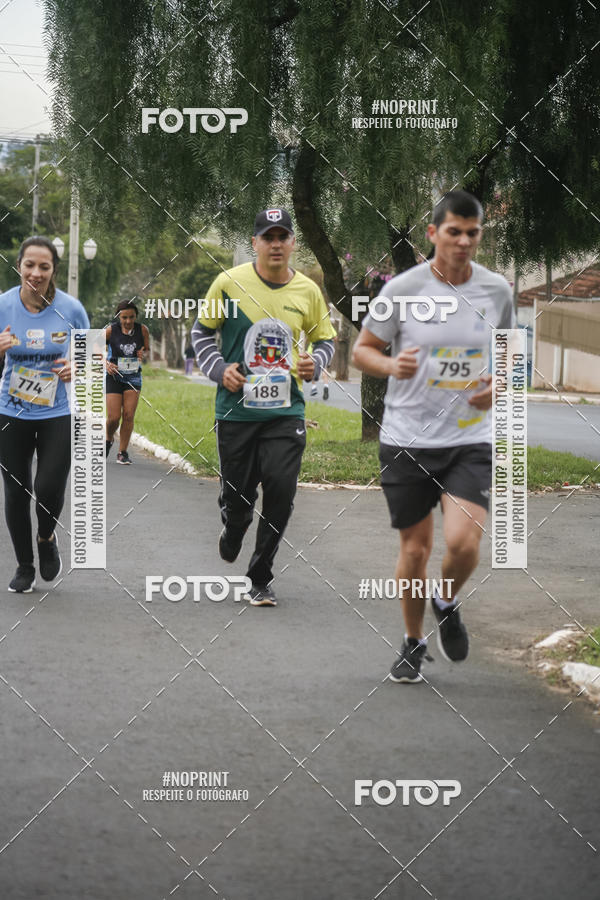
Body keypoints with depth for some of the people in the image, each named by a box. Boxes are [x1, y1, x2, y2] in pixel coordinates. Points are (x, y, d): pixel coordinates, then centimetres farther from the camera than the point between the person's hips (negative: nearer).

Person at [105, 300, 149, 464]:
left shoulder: (142, 330, -3)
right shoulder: (111, 330, -8)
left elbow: (147, 349, 11)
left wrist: (143, 354, -12)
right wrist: (105, 363, -12)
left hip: (133, 377, 2)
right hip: (114, 376, -2)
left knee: (128, 416, -5)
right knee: (114, 417, -7)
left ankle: (123, 452, 7)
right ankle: (108, 439, 26)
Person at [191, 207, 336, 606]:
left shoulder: (307, 290, 4)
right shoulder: (230, 282, -3)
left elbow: (325, 339, 17)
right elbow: (202, 330, 8)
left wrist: (315, 363, -4)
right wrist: (219, 369, -6)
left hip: (286, 410, 1)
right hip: (236, 408, -1)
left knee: (280, 492, -10)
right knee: (237, 495, 4)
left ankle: (261, 579, 4)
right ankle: (230, 542, 41)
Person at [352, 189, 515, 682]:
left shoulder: (497, 290, 1)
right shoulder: (403, 289, -7)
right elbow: (362, 349, 2)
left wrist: (497, 385, -4)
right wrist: (392, 365, -20)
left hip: (470, 441, 1)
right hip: (407, 439, -1)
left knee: (463, 541, -16)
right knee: (415, 549, 5)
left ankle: (448, 604, 17)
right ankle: (414, 643, 27)